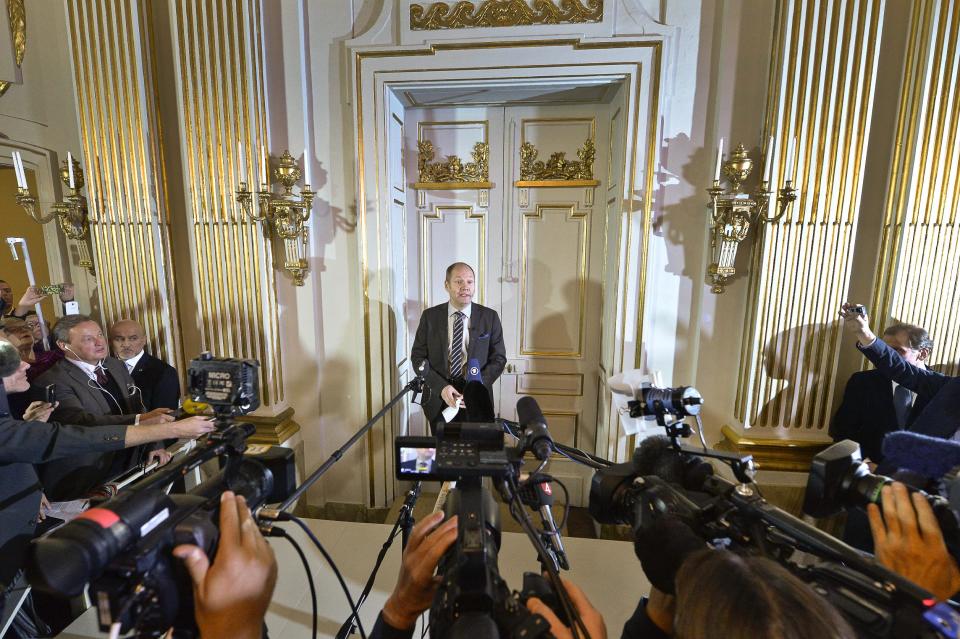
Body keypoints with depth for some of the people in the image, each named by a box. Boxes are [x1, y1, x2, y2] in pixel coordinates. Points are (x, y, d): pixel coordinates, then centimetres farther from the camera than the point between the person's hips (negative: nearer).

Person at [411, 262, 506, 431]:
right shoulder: (430, 316, -2)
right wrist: (441, 387, -15)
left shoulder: (490, 317, -3)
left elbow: (498, 358, -1)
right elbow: (418, 356, -2)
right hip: (439, 399, 1)